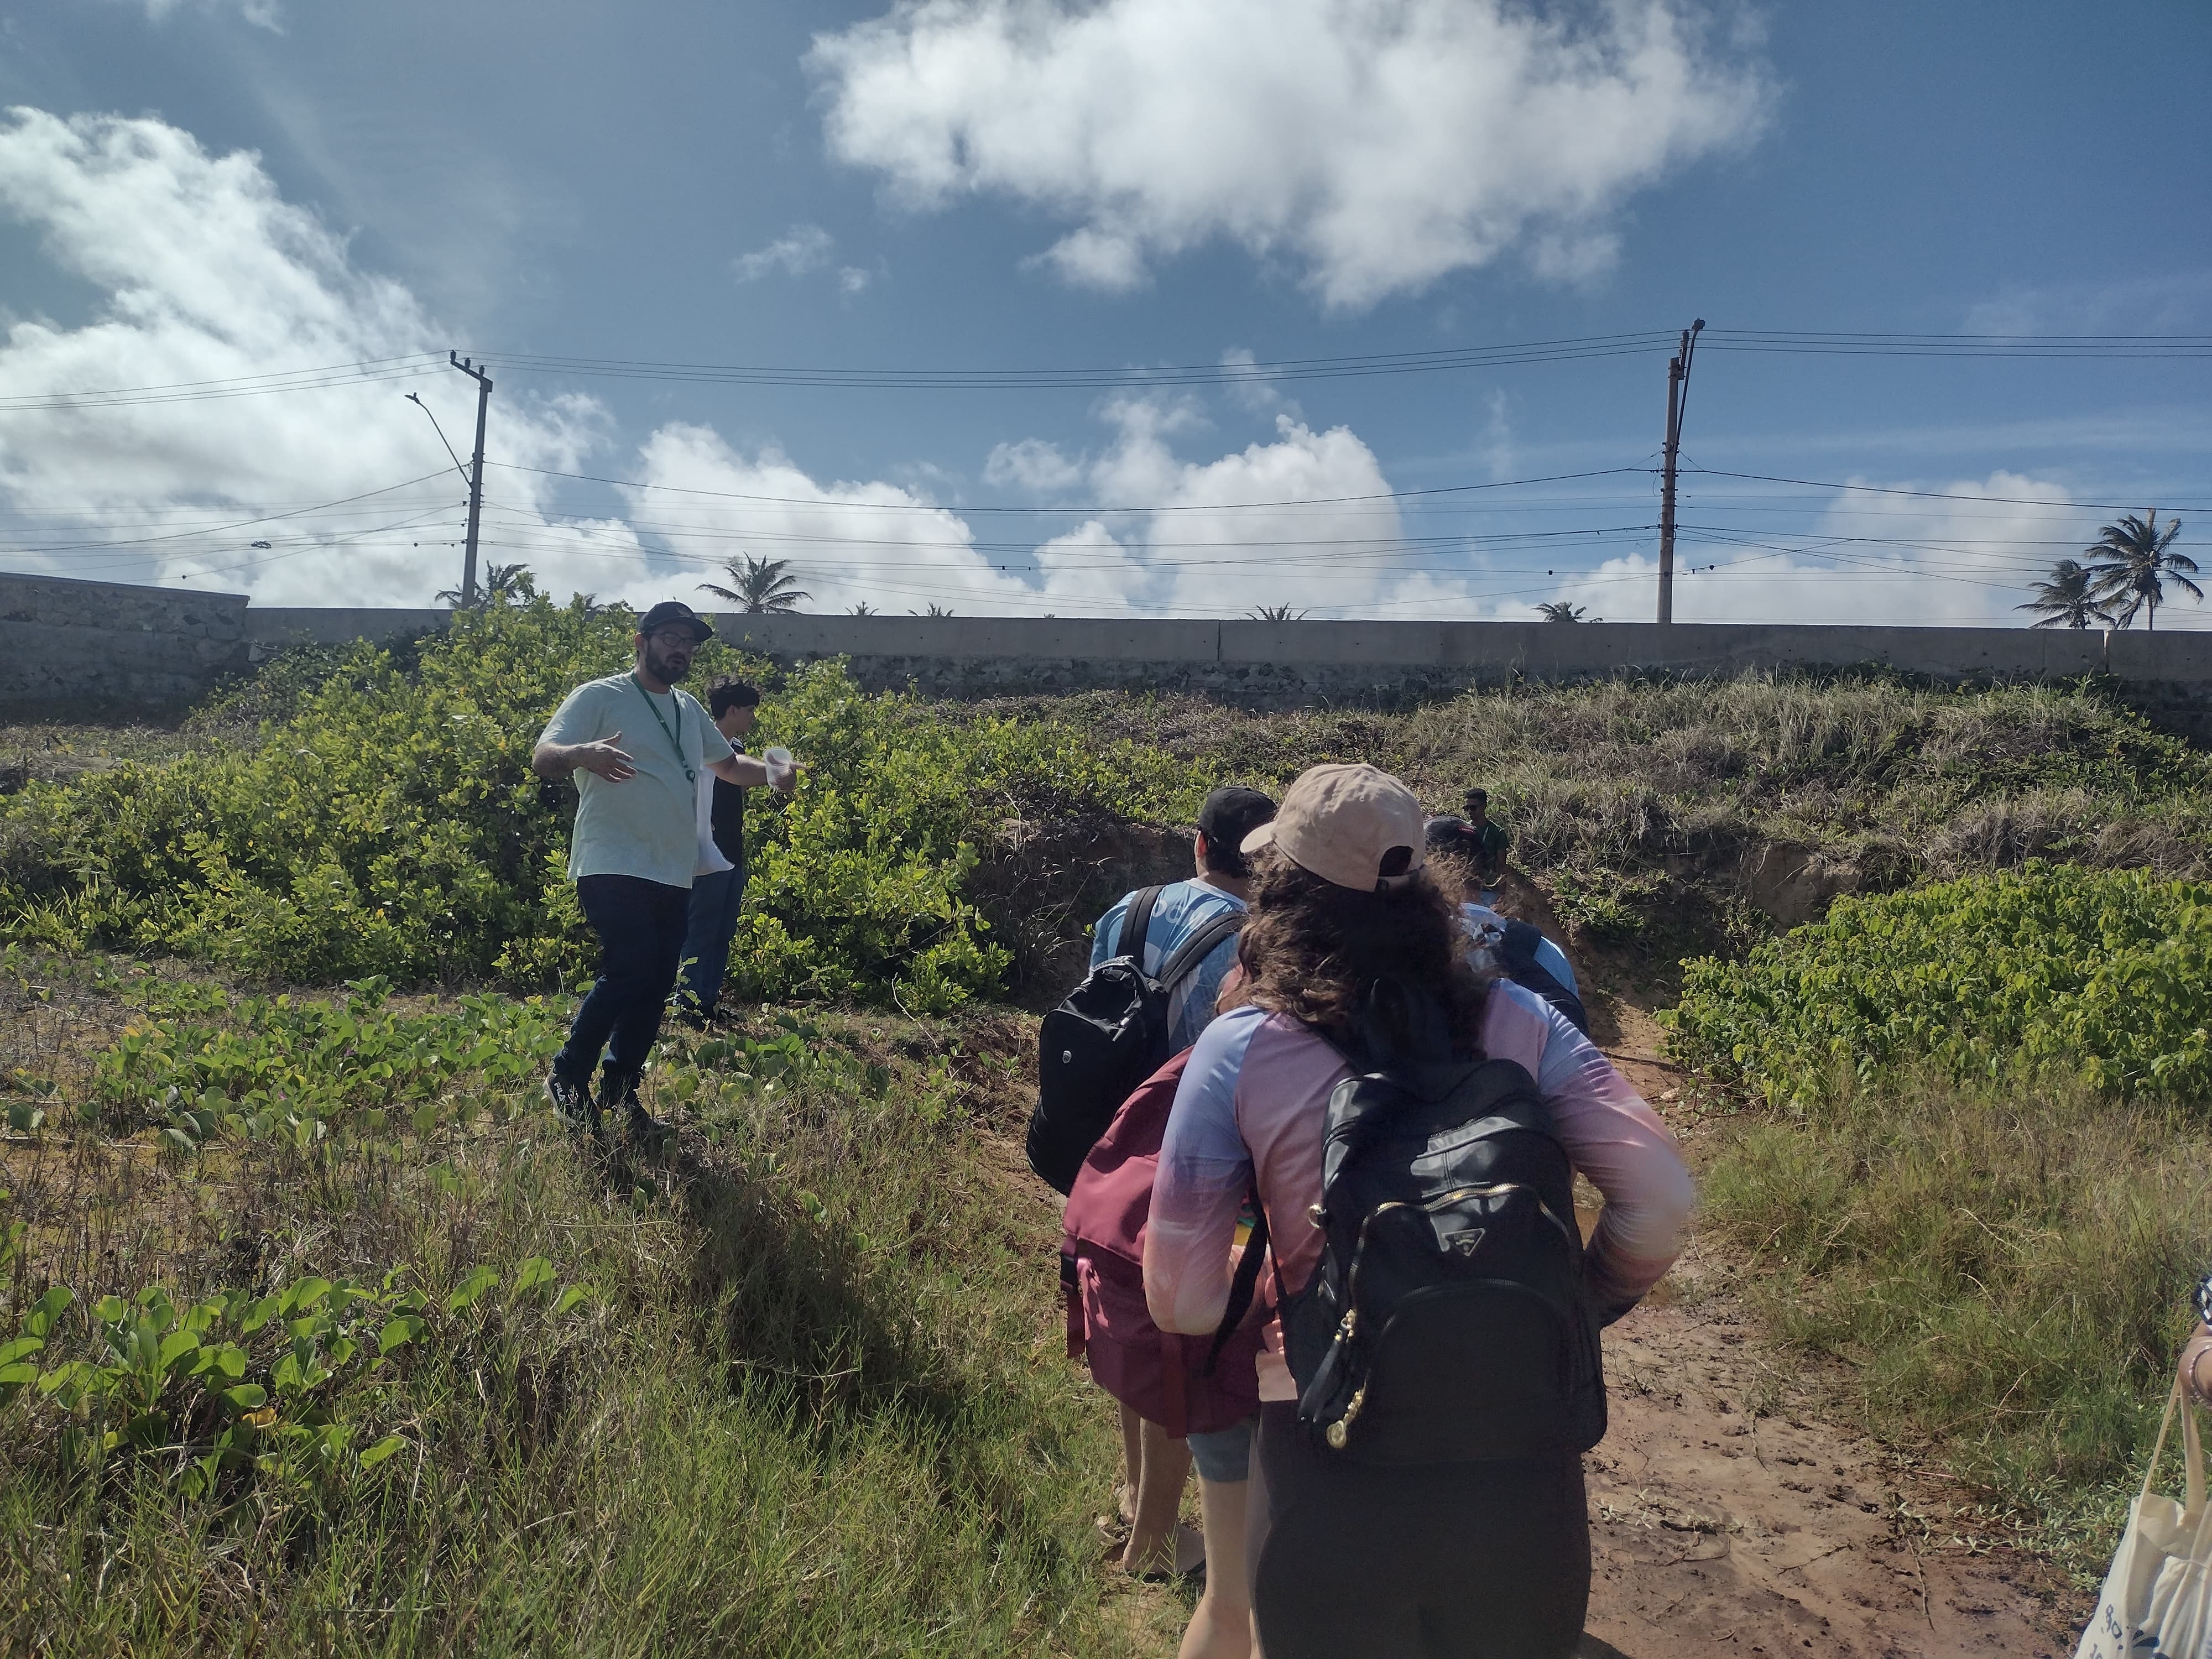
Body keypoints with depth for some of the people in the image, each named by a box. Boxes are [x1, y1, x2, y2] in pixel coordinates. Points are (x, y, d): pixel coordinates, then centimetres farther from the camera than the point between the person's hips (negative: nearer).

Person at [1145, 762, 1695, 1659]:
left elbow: (1181, 1301, -7)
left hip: (1332, 1474, -2)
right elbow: (1661, 1196, -6)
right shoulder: (1515, 1021, -3)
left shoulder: (1239, 1048, -8)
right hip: (1520, 1465, 3)